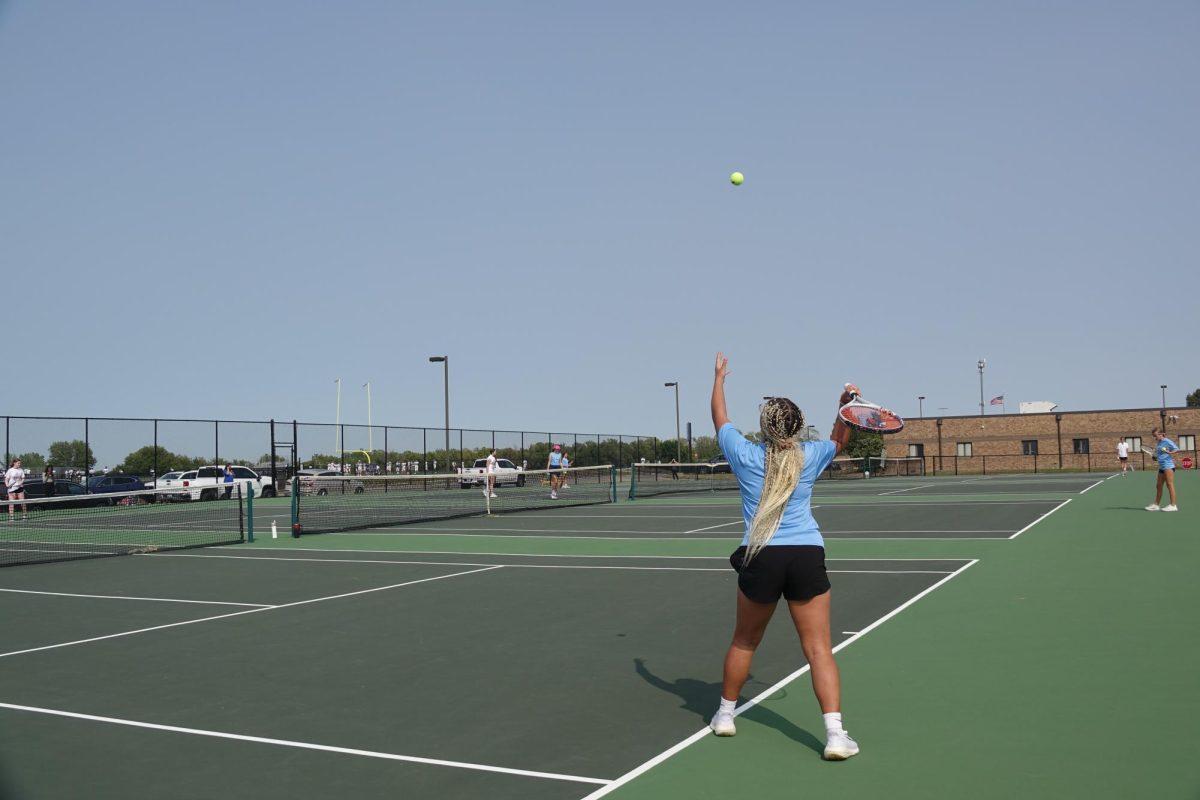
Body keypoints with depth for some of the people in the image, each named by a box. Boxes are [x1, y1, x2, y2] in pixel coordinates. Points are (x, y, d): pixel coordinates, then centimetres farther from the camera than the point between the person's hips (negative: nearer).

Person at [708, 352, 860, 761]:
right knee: (819, 648, -1)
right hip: (807, 556, 0)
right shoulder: (809, 456, 5)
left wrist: (719, 377, 32)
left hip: (761, 558, 0)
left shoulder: (745, 454, 3)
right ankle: (835, 733, -9)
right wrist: (846, 404, 16)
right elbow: (839, 439, 27)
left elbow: (720, 419, 20)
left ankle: (725, 714, 31)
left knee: (744, 641, 18)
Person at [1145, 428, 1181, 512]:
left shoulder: (1167, 441, -9)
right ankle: (1156, 505, 18)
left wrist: (1170, 452, -33)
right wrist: (1155, 456, 6)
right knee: (1158, 486, 12)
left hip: (1168, 466, -9)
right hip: (1161, 466, 9)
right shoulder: (1159, 443, 16)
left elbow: (1177, 449, -16)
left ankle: (1173, 505, -8)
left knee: (1170, 484, -9)